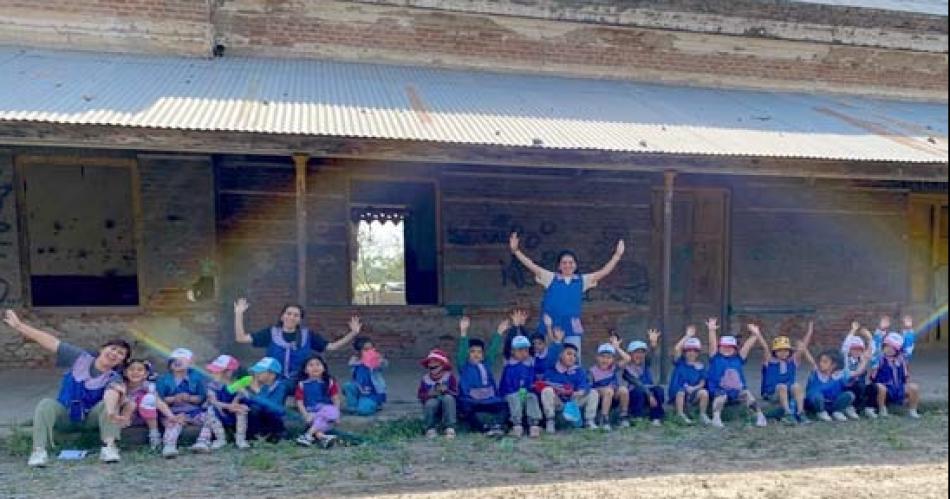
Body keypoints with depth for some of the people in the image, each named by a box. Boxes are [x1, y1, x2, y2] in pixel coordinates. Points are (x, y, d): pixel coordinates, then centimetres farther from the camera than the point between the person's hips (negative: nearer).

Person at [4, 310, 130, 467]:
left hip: (91, 417, -2)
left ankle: (109, 446, -38)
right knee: (46, 404, -27)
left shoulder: (114, 379, -16)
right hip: (64, 413, 2)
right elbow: (51, 342, -11)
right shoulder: (81, 358, -9)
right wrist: (18, 325, -13)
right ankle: (39, 450, -32)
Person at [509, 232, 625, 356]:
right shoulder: (550, 278, 5)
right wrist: (516, 250, -10)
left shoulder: (582, 280, 10)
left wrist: (617, 255, 1)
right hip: (550, 326, -1)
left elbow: (604, 272, 8)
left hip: (572, 327, 1)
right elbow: (532, 266, -1)